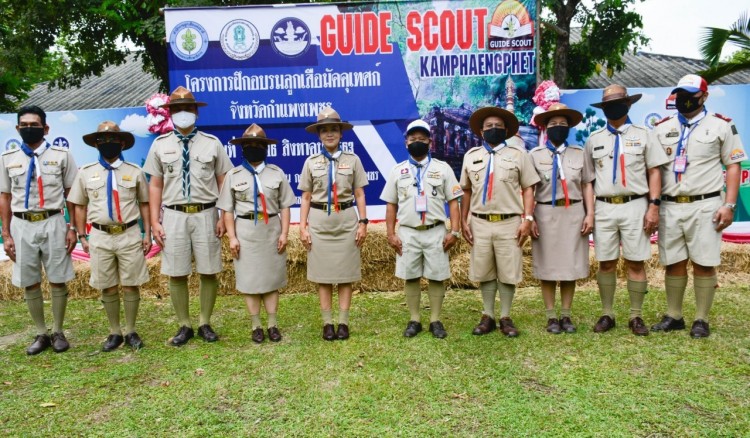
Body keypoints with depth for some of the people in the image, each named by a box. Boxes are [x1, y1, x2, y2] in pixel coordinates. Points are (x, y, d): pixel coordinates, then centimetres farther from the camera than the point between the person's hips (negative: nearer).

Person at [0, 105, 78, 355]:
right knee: (29, 283, 7)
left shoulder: (61, 155, 1)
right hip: (22, 225, 2)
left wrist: (73, 228, -3)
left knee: (58, 281, 3)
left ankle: (58, 332, 18)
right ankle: (41, 334, 20)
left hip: (53, 223, -2)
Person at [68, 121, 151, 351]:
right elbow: (80, 206, 10)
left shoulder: (135, 171, 3)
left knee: (131, 286, 3)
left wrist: (147, 234, 2)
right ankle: (115, 333, 21)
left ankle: (131, 331, 17)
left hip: (129, 235, -1)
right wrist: (82, 236, 5)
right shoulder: (85, 172, 6)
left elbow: (144, 203, 6)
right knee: (107, 288, 8)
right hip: (100, 237, 1)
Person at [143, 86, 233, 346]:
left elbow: (223, 183, 3)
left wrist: (224, 218, -4)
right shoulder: (160, 145, 7)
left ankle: (205, 324, 22)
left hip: (205, 215, -1)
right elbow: (155, 185, 7)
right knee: (176, 274, 5)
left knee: (208, 273, 5)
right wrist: (154, 222, 0)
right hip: (174, 215, 1)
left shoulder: (212, 143, 4)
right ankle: (184, 326, 21)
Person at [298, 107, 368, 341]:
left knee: (346, 274, 4)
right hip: (319, 221, 1)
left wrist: (363, 222, -3)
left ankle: (343, 322, 13)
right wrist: (302, 226, -1)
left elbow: (359, 194, 5)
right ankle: (327, 323, 14)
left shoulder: (352, 160, 5)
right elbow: (306, 197, 6)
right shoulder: (311, 162, 6)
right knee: (323, 274, 4)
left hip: (346, 219, 0)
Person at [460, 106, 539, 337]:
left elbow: (528, 188, 3)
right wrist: (464, 221, 8)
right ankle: (488, 316, 20)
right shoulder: (471, 156, 12)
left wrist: (527, 219, -7)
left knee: (508, 274, 2)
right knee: (484, 273, 8)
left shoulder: (518, 154, 6)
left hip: (509, 223, -2)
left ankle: (505, 318, 16)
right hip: (480, 223, 2)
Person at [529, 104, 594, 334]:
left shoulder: (579, 153, 8)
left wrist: (590, 214, -1)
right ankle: (551, 317, 14)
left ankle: (566, 315, 18)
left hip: (573, 214, 2)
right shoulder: (535, 154, 3)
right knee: (547, 267, 3)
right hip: (545, 214, -1)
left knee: (570, 265, 7)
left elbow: (587, 186, 7)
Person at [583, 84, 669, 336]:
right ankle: (607, 315, 14)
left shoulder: (642, 135, 8)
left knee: (636, 263, 1)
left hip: (635, 206, -1)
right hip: (604, 208, 1)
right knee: (606, 263, 4)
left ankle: (636, 316, 11)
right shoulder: (594, 140, 11)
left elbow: (654, 172, 5)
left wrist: (653, 206, -5)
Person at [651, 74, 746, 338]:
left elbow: (733, 166, 3)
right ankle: (673, 317, 18)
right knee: (673, 263, 8)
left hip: (704, 206, -3)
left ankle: (701, 320, 11)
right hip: (670, 207, 3)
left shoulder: (721, 126, 5)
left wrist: (729, 204, -7)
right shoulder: (662, 128, 13)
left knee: (704, 264, 0)